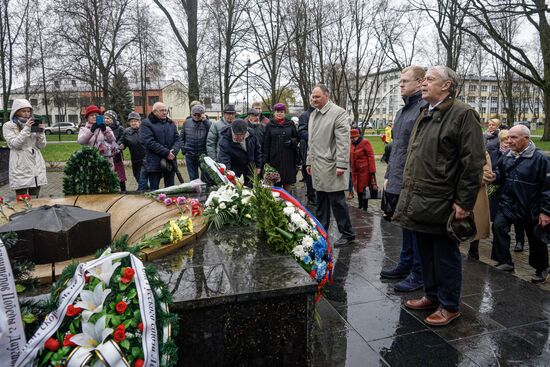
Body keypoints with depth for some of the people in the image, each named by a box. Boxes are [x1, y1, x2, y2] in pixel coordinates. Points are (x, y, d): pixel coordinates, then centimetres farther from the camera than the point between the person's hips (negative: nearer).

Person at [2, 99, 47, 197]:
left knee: (35, 199, 8)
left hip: (36, 165, 4)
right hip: (21, 167, -4)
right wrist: (26, 129, -16)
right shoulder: (8, 126, 1)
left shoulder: (33, 124, 13)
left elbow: (42, 145, 9)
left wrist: (40, 132, -7)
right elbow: (14, 144, -13)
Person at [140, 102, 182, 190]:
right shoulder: (146, 124, -2)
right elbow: (149, 142, -14)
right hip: (154, 163, -5)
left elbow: (178, 140, 8)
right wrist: (166, 152, -18)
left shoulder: (171, 123, 15)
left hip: (170, 162, 5)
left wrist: (173, 151, -13)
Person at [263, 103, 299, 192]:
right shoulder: (270, 125, 7)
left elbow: (297, 138, 13)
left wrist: (292, 141, -10)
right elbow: (266, 143, 5)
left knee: (287, 182, 5)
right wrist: (265, 158, -1)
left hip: (288, 157, 1)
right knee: (275, 183, -1)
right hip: (274, 157, -1)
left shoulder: (290, 124, 8)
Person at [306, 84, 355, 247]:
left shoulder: (338, 112, -8)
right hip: (318, 166, 7)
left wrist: (341, 165, -18)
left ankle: (347, 234, 10)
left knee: (337, 201, -3)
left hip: (331, 166, -7)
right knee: (321, 202, 14)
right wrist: (309, 162, 19)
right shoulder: (313, 114, 16)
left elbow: (343, 141, -14)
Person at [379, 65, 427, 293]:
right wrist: (389, 175, 20)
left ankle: (418, 273, 16)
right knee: (406, 225, 18)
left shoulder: (425, 109, -13)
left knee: (416, 228, 3)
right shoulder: (403, 111, 17)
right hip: (398, 182, 9)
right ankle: (405, 265, 32)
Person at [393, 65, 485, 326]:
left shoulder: (463, 114, -10)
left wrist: (464, 203, -17)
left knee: (445, 255, 5)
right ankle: (432, 296, 34)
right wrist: (408, 191, 18)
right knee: (425, 252, 18)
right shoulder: (424, 115, 16)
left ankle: (450, 306, 21)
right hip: (418, 201, 8)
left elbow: (473, 162, -15)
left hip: (441, 204, -8)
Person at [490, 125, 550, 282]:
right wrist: (495, 176, -6)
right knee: (498, 226, -16)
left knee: (536, 239, 10)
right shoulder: (507, 156, 3)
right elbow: (500, 174, 20)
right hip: (508, 203, 4)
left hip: (531, 207, -4)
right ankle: (506, 263, -3)